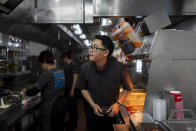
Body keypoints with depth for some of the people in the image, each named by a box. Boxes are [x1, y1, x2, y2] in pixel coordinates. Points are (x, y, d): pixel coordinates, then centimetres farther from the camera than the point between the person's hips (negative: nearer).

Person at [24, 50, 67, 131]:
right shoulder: (61, 72, 4)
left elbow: (35, 90, -17)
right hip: (62, 103, 8)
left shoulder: (46, 74, -19)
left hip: (50, 106, -7)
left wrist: (26, 92, 4)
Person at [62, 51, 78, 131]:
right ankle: (70, 120, 34)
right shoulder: (66, 65, 9)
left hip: (72, 89, -8)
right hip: (67, 88, 8)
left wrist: (72, 90, -20)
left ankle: (74, 125, 17)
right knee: (68, 105, 17)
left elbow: (75, 77, -18)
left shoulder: (73, 64, -15)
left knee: (73, 106, 4)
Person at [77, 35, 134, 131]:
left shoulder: (119, 68, -25)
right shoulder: (85, 68, -19)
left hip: (111, 110, -1)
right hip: (91, 108, 1)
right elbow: (83, 88, -3)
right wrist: (93, 105, -10)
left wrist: (118, 103, -14)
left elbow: (128, 87, -7)